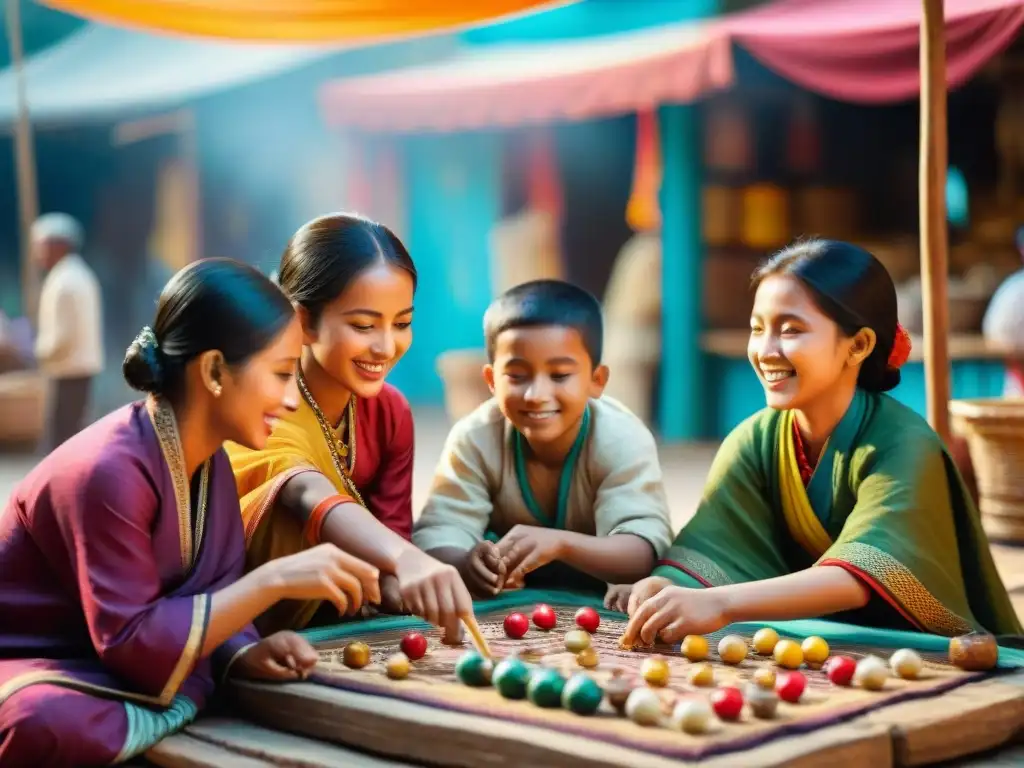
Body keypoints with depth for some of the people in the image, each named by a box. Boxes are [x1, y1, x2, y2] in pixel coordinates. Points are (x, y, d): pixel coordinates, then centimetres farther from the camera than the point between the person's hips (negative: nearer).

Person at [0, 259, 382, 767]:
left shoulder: (208, 460, -1)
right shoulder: (110, 472, -27)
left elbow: (215, 598, 2)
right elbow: (131, 642, -28)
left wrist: (247, 654, -20)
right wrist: (275, 580, -31)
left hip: (114, 666, 7)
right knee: (46, 723, -40)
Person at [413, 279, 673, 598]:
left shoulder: (623, 442, -25)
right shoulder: (475, 438, -20)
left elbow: (646, 553, -35)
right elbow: (437, 534, -25)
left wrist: (560, 543, -54)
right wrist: (467, 563, -50)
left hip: (598, 599, -1)